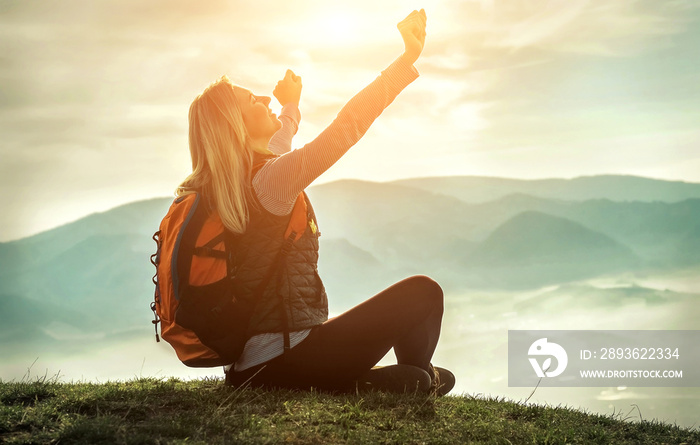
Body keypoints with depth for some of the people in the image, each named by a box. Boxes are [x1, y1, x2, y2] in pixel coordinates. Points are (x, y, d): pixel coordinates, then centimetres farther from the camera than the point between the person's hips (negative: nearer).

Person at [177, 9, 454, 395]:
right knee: (422, 292, -3)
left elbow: (273, 149, 34)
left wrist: (291, 104, 46)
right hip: (287, 359, -10)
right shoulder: (267, 181, -16)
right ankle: (418, 381, 16)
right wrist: (408, 59, -13)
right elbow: (345, 127, -17)